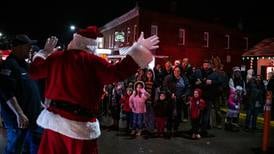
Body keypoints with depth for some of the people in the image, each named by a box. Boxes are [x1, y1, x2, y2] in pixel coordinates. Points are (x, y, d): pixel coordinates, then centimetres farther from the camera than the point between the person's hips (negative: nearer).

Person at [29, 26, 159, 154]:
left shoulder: (56, 57, 4)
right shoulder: (93, 61, -11)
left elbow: (34, 71, 17)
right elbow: (118, 72, -20)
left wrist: (45, 51, 31)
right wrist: (138, 49, -13)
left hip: (54, 121, 4)